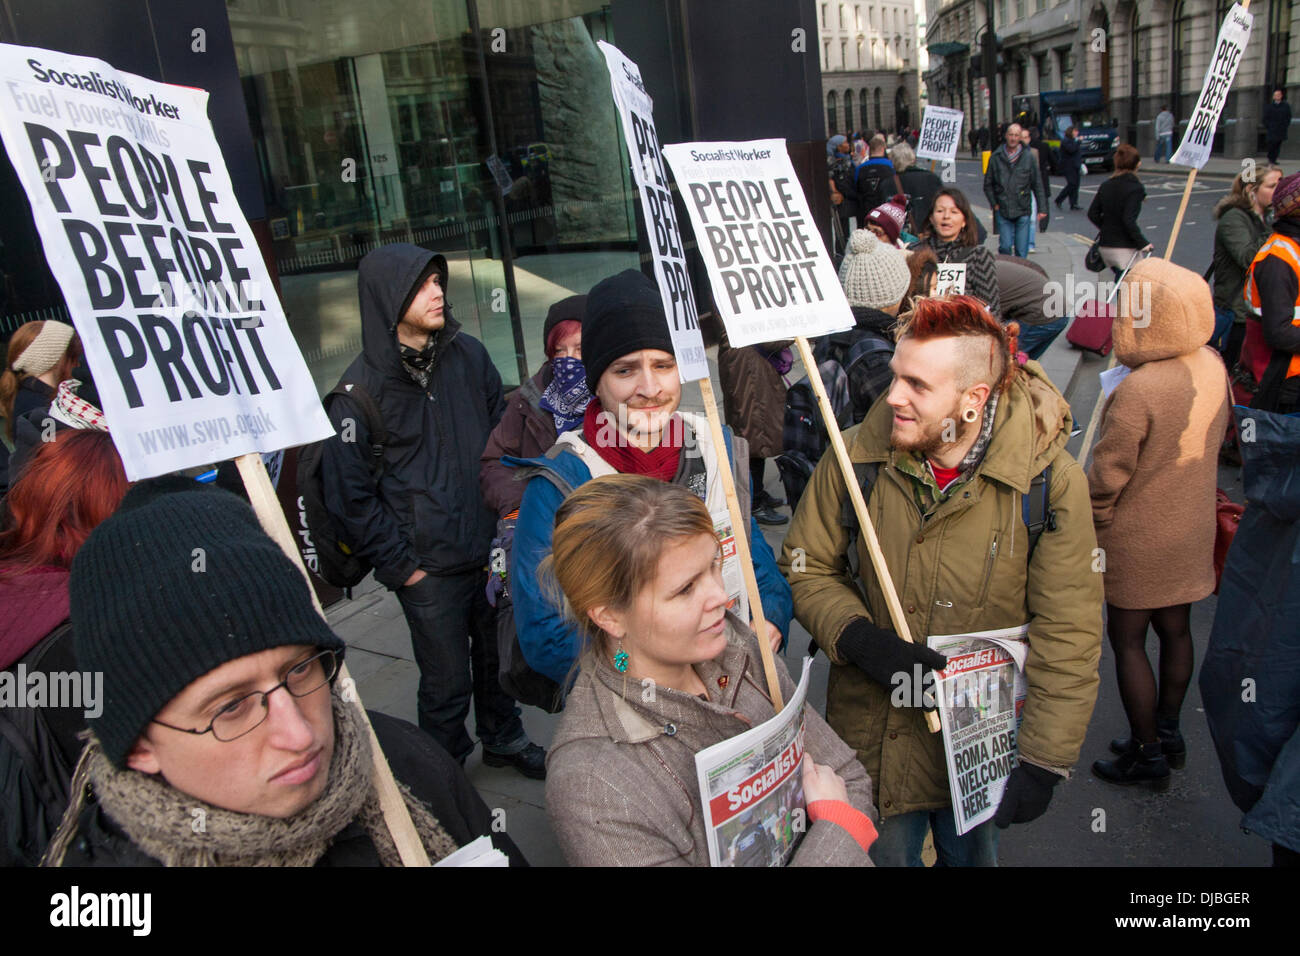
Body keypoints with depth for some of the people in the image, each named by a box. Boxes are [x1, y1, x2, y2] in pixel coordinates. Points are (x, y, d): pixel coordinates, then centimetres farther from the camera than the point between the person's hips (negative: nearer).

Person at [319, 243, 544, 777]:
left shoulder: (468, 355, 1)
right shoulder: (363, 386, -13)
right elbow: (349, 493, -10)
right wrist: (400, 566, -8)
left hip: (490, 548, 5)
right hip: (430, 570, -5)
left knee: (497, 657, 21)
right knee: (448, 681, 7)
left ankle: (504, 741, 46)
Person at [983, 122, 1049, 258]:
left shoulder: (1029, 157, 3)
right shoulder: (996, 157, 3)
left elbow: (1038, 185, 6)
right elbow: (988, 184, 11)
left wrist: (1042, 209, 3)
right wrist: (994, 203, 1)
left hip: (1023, 211, 0)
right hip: (1003, 211, 0)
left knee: (1022, 249, 1)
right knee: (1005, 246, -3)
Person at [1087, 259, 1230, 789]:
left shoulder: (1136, 392, -30)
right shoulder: (1213, 367, -6)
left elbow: (1106, 476, -21)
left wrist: (1091, 526, -5)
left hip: (1138, 538, -7)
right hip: (1192, 527, 7)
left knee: (1127, 638, 9)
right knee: (1175, 629, 20)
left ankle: (1148, 755, 22)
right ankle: (1168, 731, 38)